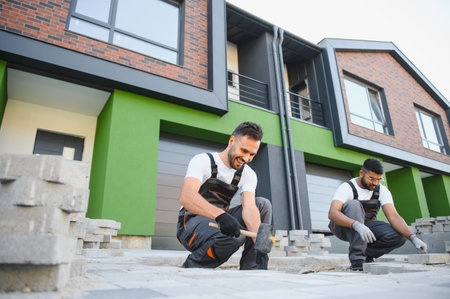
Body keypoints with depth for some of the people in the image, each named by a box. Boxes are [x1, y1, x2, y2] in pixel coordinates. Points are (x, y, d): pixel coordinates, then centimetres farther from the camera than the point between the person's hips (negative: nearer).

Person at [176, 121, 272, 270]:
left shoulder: (248, 174, 1)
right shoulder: (203, 161, -13)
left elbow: (249, 207, -16)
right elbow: (186, 197, -32)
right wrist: (220, 215, -49)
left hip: (220, 221, 6)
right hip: (192, 222, -6)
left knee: (263, 204, -11)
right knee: (233, 236, -35)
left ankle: (250, 269, -11)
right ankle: (191, 266, -8)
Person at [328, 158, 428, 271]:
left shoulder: (382, 191, -7)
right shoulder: (347, 187, -21)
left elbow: (393, 216, -17)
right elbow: (332, 213, -36)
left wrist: (413, 237, -34)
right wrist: (357, 225, -52)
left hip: (367, 226, 4)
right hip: (344, 227, -4)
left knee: (400, 236, -21)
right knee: (354, 205, -35)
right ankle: (357, 258, -32)